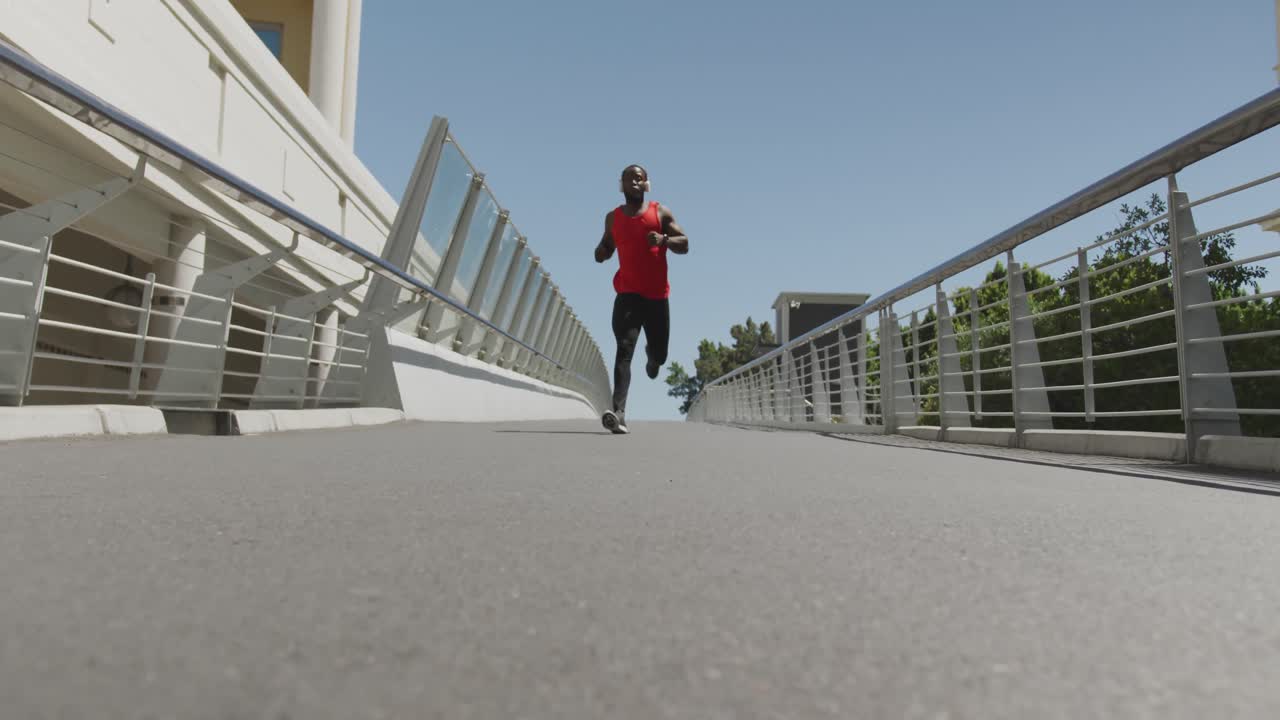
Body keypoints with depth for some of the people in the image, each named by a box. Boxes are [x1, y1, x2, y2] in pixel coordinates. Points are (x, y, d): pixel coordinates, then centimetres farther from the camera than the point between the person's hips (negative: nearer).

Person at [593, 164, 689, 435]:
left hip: (657, 295, 1)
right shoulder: (613, 217, 11)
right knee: (624, 351, -18)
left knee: (660, 354, 10)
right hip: (627, 294, 0)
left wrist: (664, 239, -19)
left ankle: (651, 354, 51)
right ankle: (619, 413, -28)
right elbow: (607, 245, 25)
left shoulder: (661, 212, 5)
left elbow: (684, 244, 2)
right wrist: (601, 251, 0)